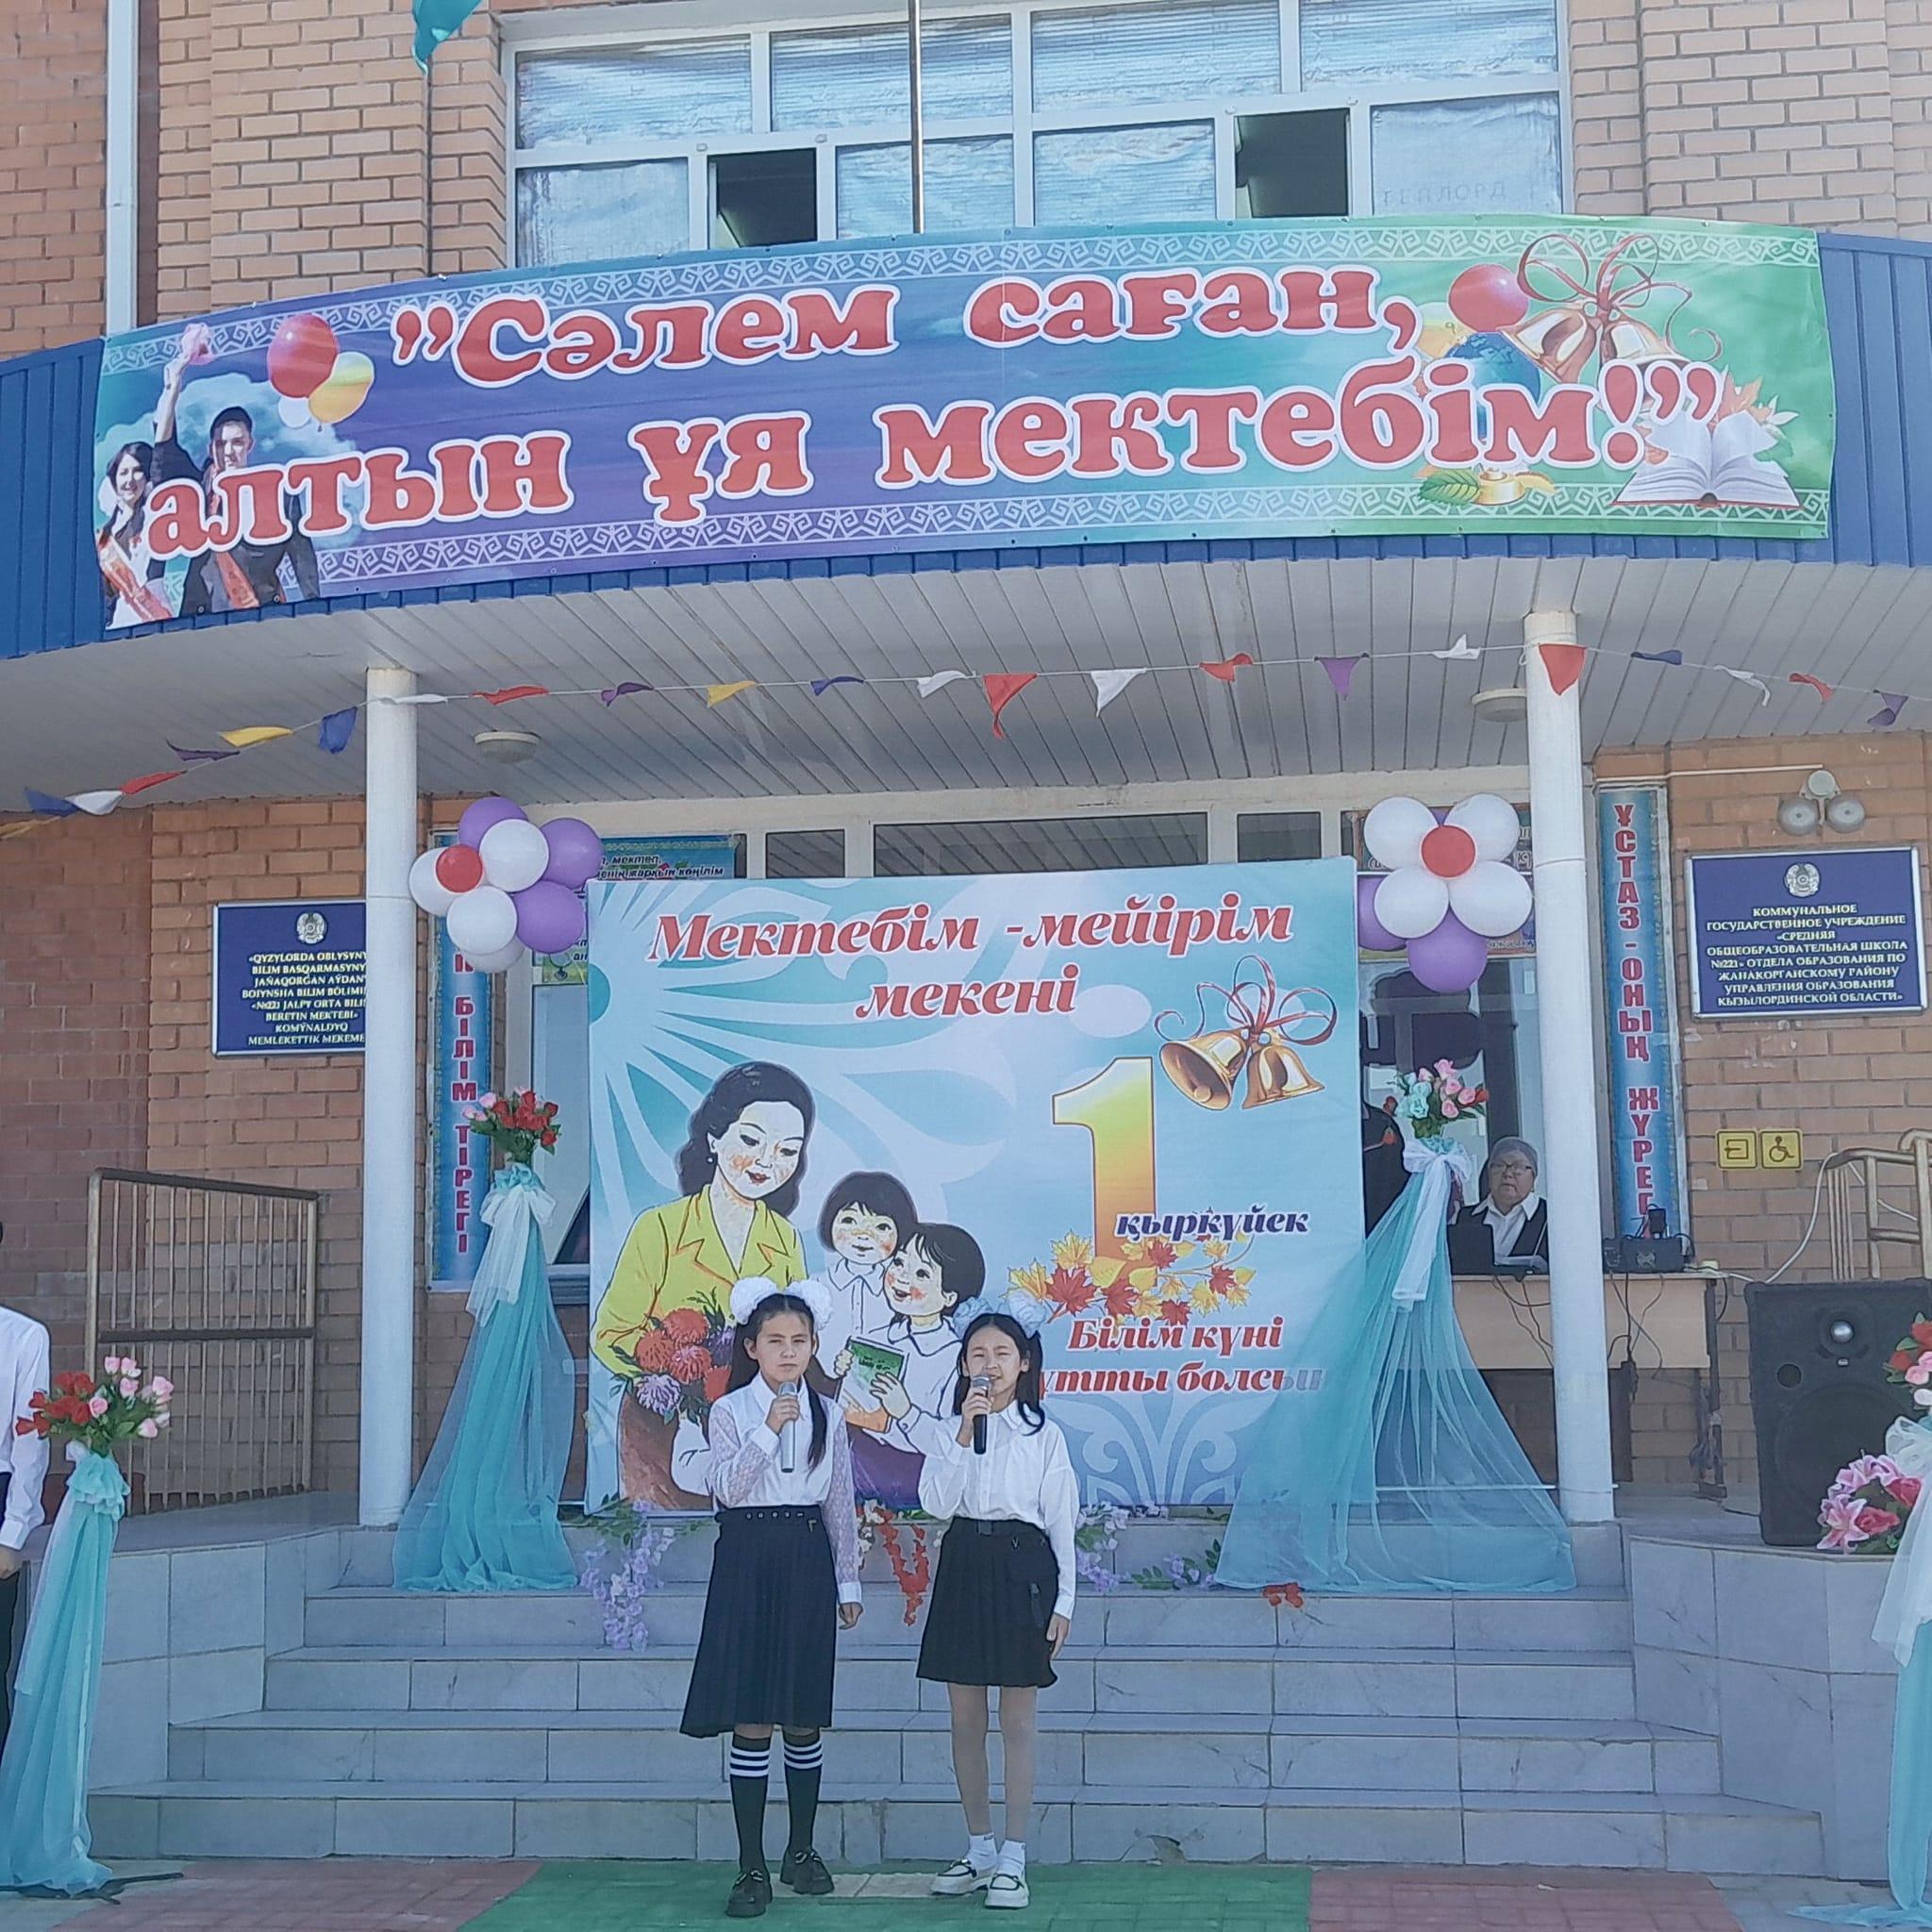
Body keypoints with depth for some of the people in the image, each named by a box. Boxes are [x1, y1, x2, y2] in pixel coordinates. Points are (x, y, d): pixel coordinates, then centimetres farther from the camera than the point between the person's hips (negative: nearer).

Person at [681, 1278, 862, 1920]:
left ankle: (801, 1850, 23)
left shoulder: (826, 1416, 8)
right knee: (751, 1720, -3)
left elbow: (840, 1504, 12)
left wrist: (848, 1581, 11)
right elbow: (728, 1488, -13)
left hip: (807, 1560, 3)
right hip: (748, 1559, -2)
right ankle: (752, 1867, 2)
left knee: (804, 1718, 8)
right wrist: (767, 1430, -23)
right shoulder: (731, 1411, 0)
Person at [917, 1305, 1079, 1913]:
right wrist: (965, 1434, -15)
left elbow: (1061, 1521, 1)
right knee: (966, 1719, 8)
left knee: (1018, 1721, 0)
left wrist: (1064, 1599, -3)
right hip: (963, 1564, 3)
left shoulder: (1043, 1435, 1)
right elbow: (935, 1503, -8)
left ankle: (1013, 1858, 6)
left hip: (1021, 1567, -3)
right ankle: (978, 1850, 20)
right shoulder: (950, 1431, 7)